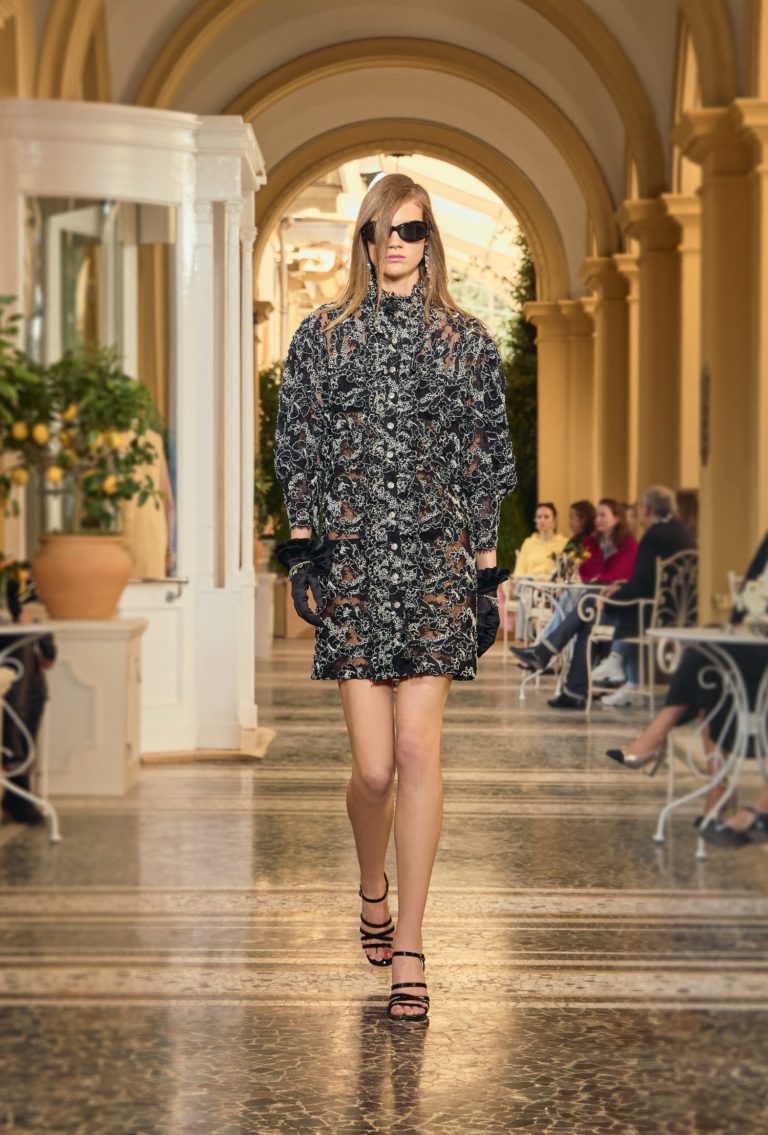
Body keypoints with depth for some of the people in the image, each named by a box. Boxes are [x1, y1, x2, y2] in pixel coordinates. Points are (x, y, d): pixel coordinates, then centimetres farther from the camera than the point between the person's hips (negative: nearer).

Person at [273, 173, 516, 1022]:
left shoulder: (466, 342, 8)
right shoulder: (322, 336, 8)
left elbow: (487, 459, 11)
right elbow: (297, 449, 8)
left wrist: (487, 565, 7)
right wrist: (304, 545, 0)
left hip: (435, 560, 0)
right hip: (352, 558, 0)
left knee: (417, 749, -9)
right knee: (376, 766, -3)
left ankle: (407, 949, -1)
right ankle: (373, 890, 29)